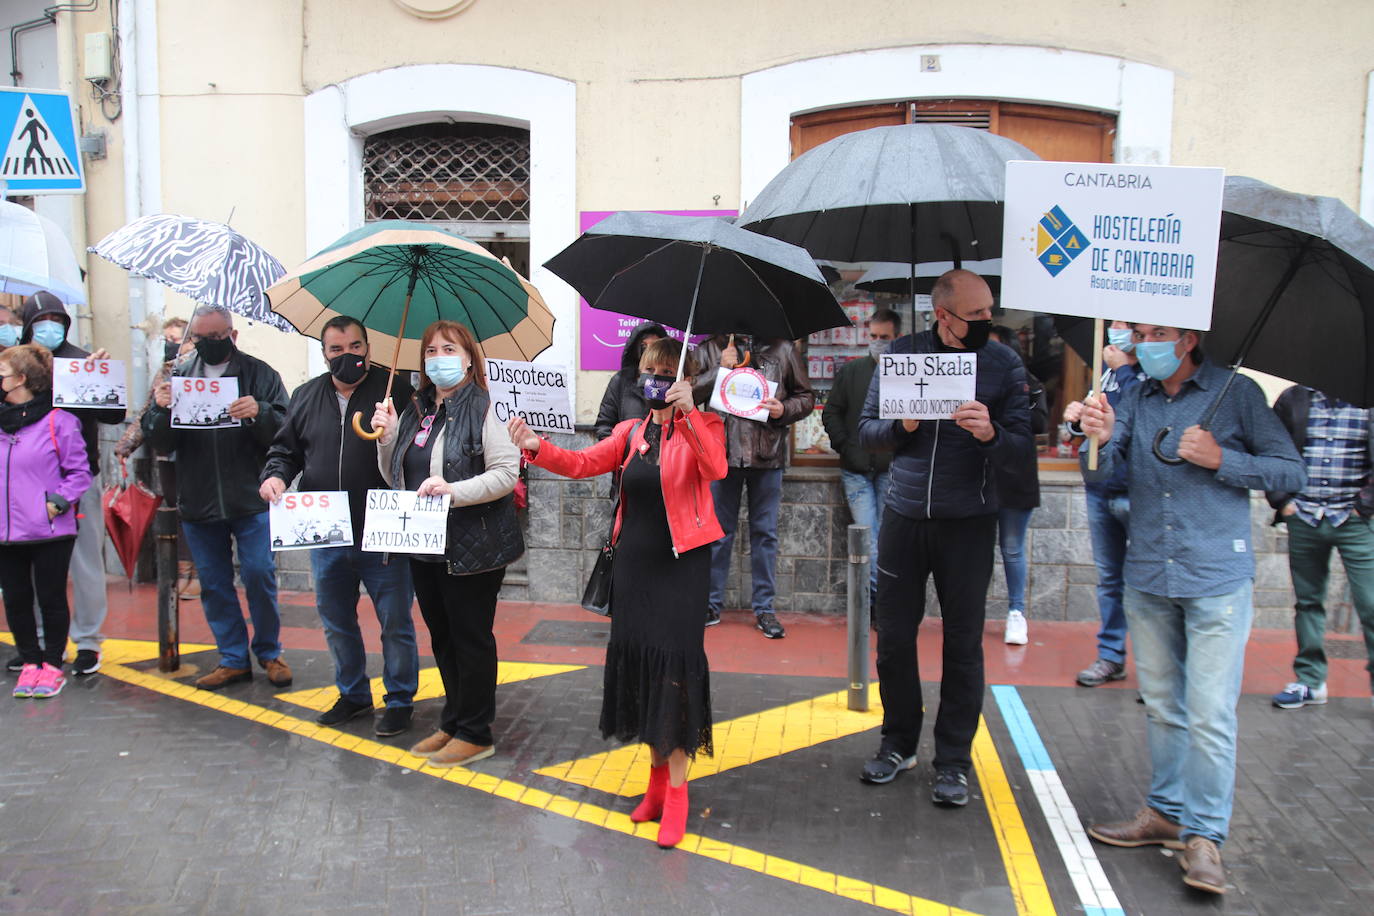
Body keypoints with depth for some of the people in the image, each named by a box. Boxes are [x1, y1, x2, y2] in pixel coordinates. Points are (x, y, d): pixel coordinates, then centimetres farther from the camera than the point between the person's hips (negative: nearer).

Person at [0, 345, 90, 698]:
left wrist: (59, 502, -15)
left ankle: (52, 665, 19)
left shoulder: (58, 420, -8)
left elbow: (79, 471, -6)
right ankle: (30, 662, 25)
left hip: (49, 532, -5)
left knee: (51, 600, 6)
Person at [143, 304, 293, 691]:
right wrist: (161, 410, -16)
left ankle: (269, 652, 18)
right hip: (197, 501, 4)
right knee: (213, 583, 10)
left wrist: (260, 413, -29)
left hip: (251, 499, -4)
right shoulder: (179, 376, 9)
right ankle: (233, 659, 23)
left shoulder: (260, 375, 0)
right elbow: (160, 443, 3)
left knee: (259, 575, -2)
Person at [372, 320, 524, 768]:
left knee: (471, 637, 2)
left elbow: (507, 473, -17)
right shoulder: (415, 411, 12)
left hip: (472, 546, -7)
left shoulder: (482, 409, -10)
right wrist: (387, 438, 0)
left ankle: (475, 734, 15)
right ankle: (453, 723, 30)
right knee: (442, 636, 16)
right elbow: (395, 479, 15)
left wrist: (453, 490, -26)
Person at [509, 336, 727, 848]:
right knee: (638, 660, 10)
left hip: (682, 562, -6)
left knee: (674, 665, -8)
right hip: (635, 561, 6)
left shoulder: (702, 426, -5)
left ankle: (676, 791, 3)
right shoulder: (632, 431, 11)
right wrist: (535, 447, -14)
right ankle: (657, 775, 26)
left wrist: (688, 413, -38)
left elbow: (715, 469, -26)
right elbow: (583, 463, 1)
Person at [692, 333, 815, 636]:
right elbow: (689, 390, 0)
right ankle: (712, 604, 19)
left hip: (767, 455, 0)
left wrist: (784, 410, -7)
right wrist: (720, 369, -10)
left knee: (765, 532, 6)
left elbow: (806, 396, 12)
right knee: (718, 531, 8)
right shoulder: (709, 349, 8)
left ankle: (764, 608, 16)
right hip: (721, 453, 0)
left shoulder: (782, 349, 8)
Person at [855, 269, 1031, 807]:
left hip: (967, 522, -1)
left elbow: (1021, 445, -4)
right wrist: (901, 427, -16)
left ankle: (954, 762, 19)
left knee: (963, 644, 5)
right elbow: (866, 429, 5)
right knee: (894, 636, 9)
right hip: (904, 516, 2)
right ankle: (899, 743, 28)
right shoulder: (902, 354, 3)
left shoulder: (1003, 364, -1)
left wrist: (990, 435, -25)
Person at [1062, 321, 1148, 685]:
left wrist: (1123, 368, -16)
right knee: (1109, 577, 14)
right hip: (1100, 488, 7)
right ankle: (1111, 656, 23)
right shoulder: (1109, 371, 14)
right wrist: (1077, 419, -1)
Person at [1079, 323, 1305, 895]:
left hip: (1216, 581, -4)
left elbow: (1292, 473, -1)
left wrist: (1221, 460, -15)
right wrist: (1100, 440, -24)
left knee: (1209, 714, -4)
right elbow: (1099, 476, -2)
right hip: (1147, 579, 4)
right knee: (1161, 707, 14)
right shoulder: (1134, 400, 9)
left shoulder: (1236, 394, -2)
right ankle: (1166, 812, 28)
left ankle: (1204, 834, 7)